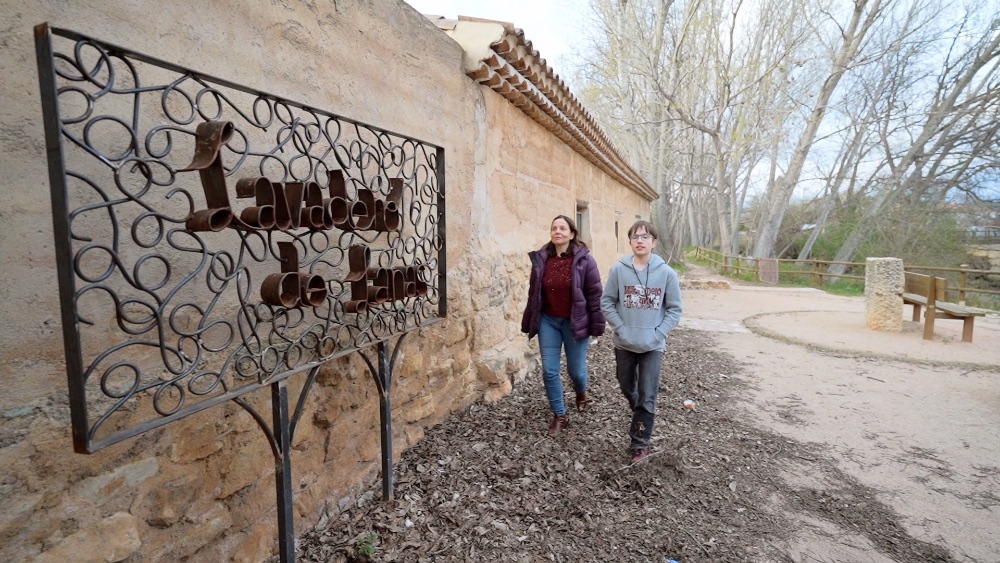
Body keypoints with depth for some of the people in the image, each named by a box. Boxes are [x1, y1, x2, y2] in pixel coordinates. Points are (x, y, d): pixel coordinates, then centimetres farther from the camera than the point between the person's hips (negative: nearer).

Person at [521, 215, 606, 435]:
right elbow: (533, 293, 6)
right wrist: (530, 323, 8)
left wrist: (596, 325, -7)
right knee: (549, 371, 4)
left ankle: (581, 392, 47)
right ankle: (559, 416, 23)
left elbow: (595, 293, -6)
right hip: (548, 321, 3)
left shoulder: (584, 259, -10)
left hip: (575, 322, -2)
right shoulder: (541, 259, -1)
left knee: (575, 369, 10)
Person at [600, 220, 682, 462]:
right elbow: (606, 302, -3)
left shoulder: (666, 273, -9)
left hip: (653, 346, -1)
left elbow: (674, 309, -3)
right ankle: (640, 417, 51)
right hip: (624, 343, 2)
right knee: (627, 388, 21)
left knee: (647, 397, 3)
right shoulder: (618, 269, -9)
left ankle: (640, 443, 18)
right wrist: (621, 329, -11)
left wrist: (657, 334, -12)